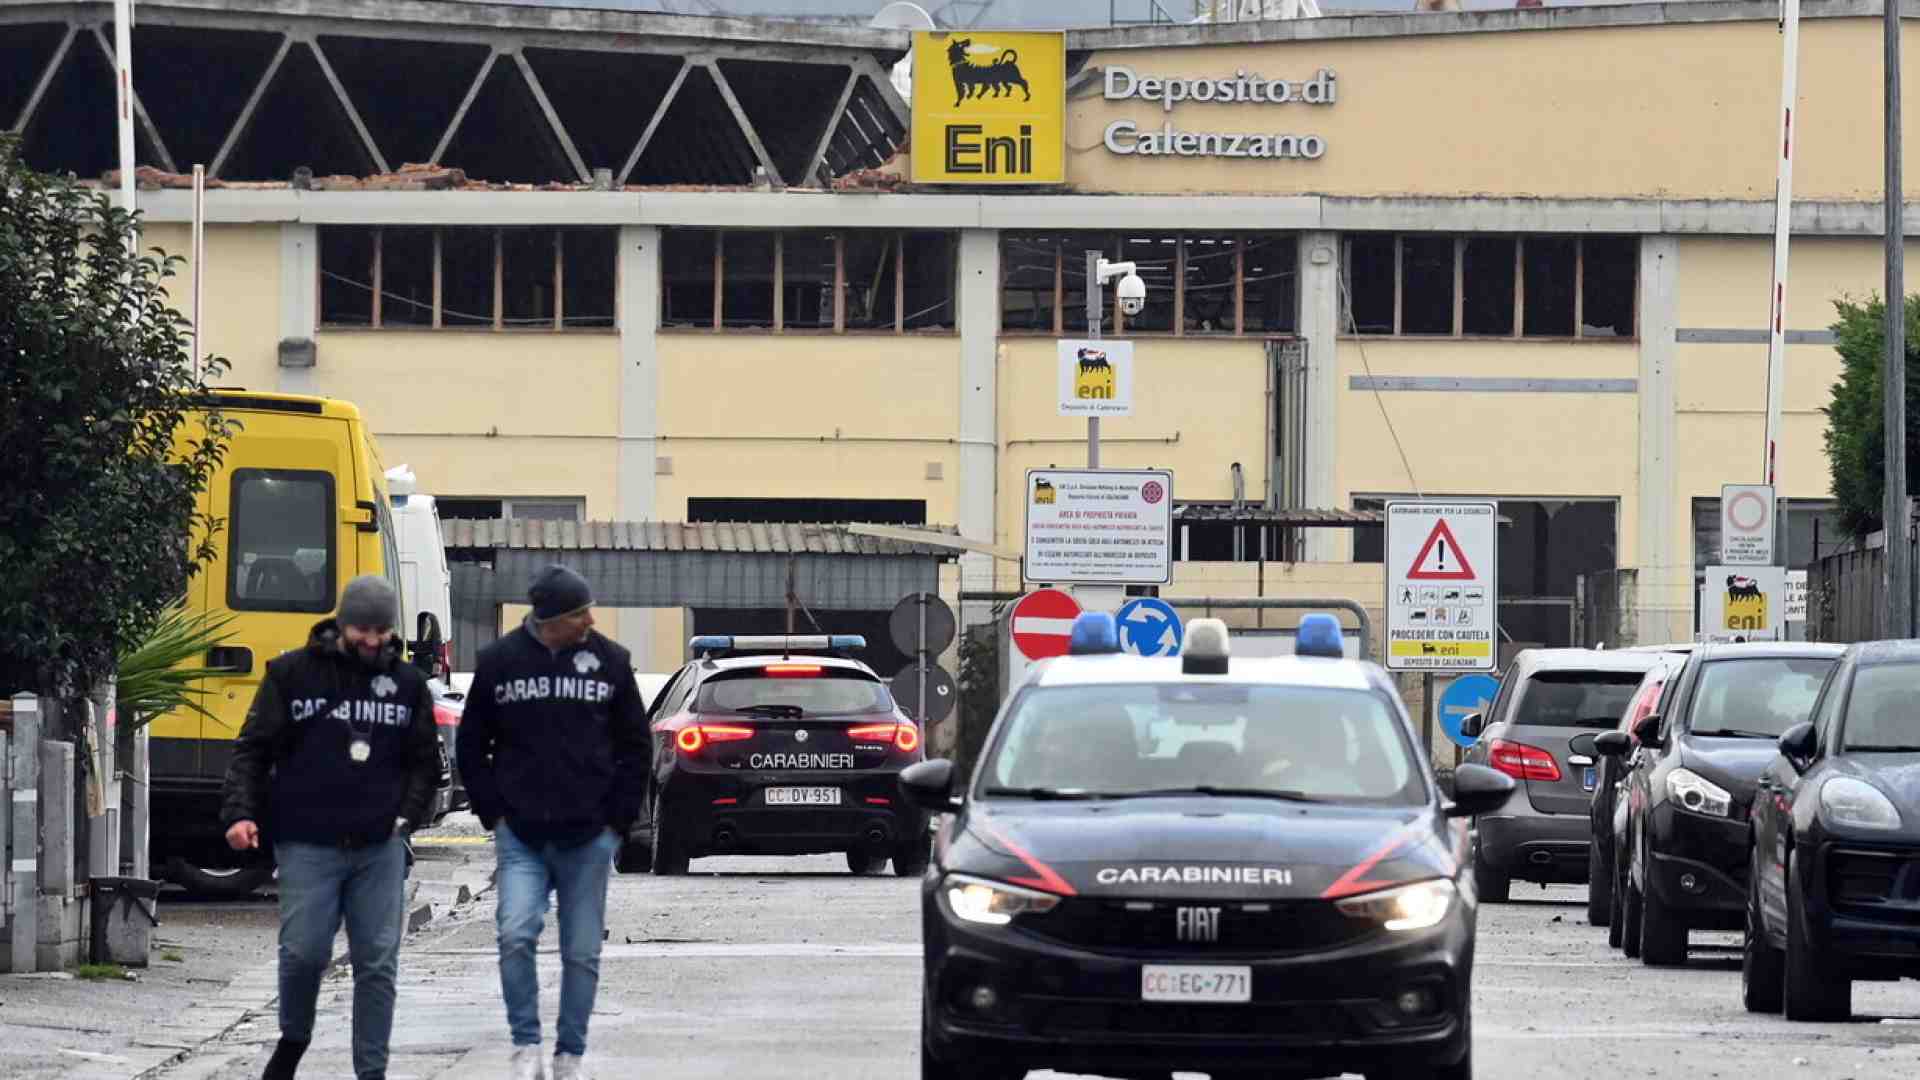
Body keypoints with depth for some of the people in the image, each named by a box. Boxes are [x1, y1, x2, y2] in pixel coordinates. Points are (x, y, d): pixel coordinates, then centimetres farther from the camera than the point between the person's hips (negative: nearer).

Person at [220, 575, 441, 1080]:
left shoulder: (407, 683, 10)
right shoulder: (292, 674, 3)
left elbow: (424, 763, 18)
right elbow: (253, 750, 4)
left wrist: (407, 816, 2)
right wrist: (240, 812, -9)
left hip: (379, 848, 2)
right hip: (307, 845, -2)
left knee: (378, 962, -1)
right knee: (304, 951, -9)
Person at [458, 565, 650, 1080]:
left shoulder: (610, 661, 3)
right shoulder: (499, 661, 1)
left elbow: (635, 747, 9)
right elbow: (472, 746, 9)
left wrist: (618, 819, 1)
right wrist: (493, 812, 0)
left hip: (589, 838, 1)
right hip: (521, 838, -1)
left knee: (582, 952, 5)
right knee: (516, 934, -17)